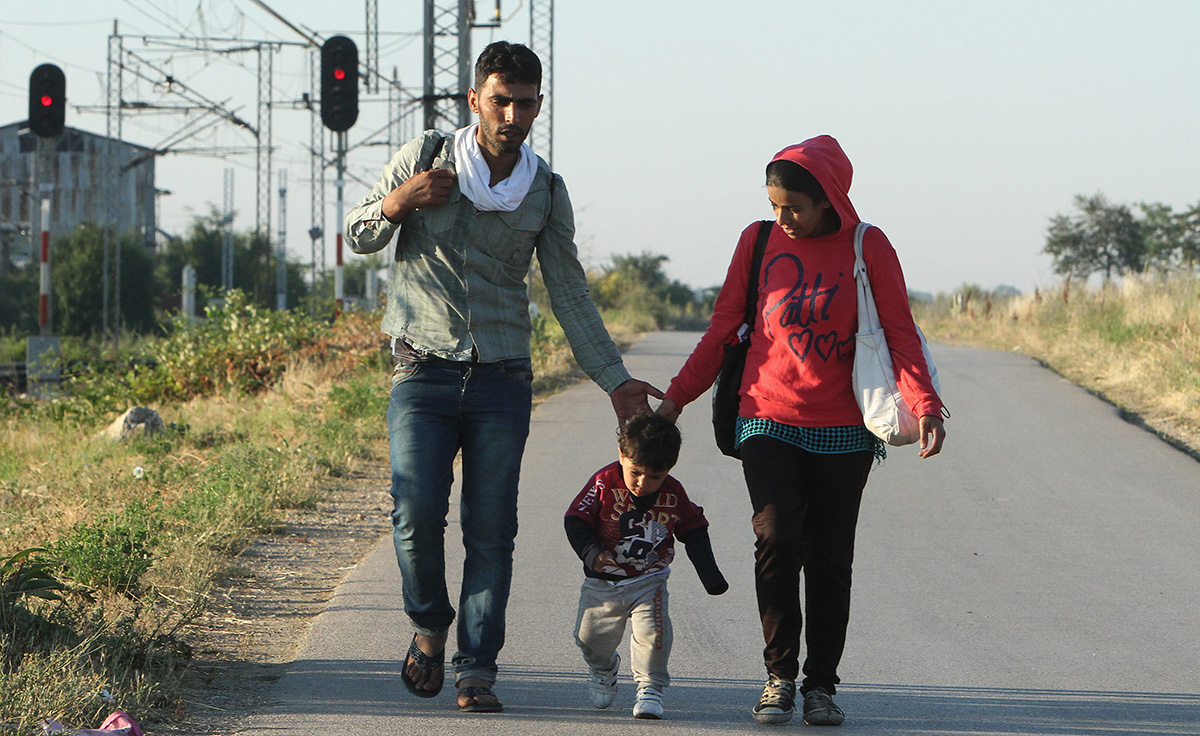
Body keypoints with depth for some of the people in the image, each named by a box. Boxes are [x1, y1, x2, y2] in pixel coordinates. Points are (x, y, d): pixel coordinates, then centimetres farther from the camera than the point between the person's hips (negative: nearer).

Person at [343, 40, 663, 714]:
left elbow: (570, 295, 12)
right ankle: (430, 627, 12)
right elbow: (358, 236, 9)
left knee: (491, 531, -4)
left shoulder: (547, 192, 7)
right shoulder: (426, 157, 2)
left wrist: (615, 380, 6)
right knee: (418, 514, -14)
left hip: (502, 381, 1)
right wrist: (397, 203, -13)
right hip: (424, 375, -1)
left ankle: (477, 670, 0)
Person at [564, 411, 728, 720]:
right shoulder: (604, 483, -16)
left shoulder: (673, 495, -9)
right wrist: (591, 552, -30)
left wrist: (710, 575, 1)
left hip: (648, 581, 0)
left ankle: (650, 686, -1)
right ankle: (604, 669, 41)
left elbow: (694, 531, 5)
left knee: (653, 630, -21)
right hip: (603, 581, 0)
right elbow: (576, 520, -12)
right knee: (591, 635, 6)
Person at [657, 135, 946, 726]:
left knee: (830, 560, 2)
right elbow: (723, 327, 13)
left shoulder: (868, 249, 0)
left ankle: (821, 685, 13)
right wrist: (677, 395, 10)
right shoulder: (759, 241, 6)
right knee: (776, 539, -15)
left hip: (843, 432, -1)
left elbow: (900, 334, -3)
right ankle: (779, 677, -5)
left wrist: (924, 405, -18)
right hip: (767, 421, 1)